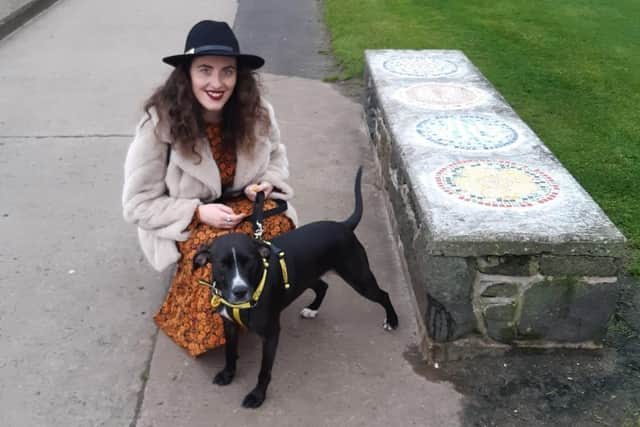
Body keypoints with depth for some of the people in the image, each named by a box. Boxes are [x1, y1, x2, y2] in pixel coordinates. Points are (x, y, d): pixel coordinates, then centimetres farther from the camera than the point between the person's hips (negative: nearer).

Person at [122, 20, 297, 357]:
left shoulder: (256, 111, -13)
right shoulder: (159, 124, -24)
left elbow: (276, 155, 10)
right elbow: (138, 203, -16)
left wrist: (268, 182, -14)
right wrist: (198, 213, -28)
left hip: (242, 204, 4)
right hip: (185, 222, -3)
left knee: (280, 226, -28)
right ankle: (203, 325, -2)